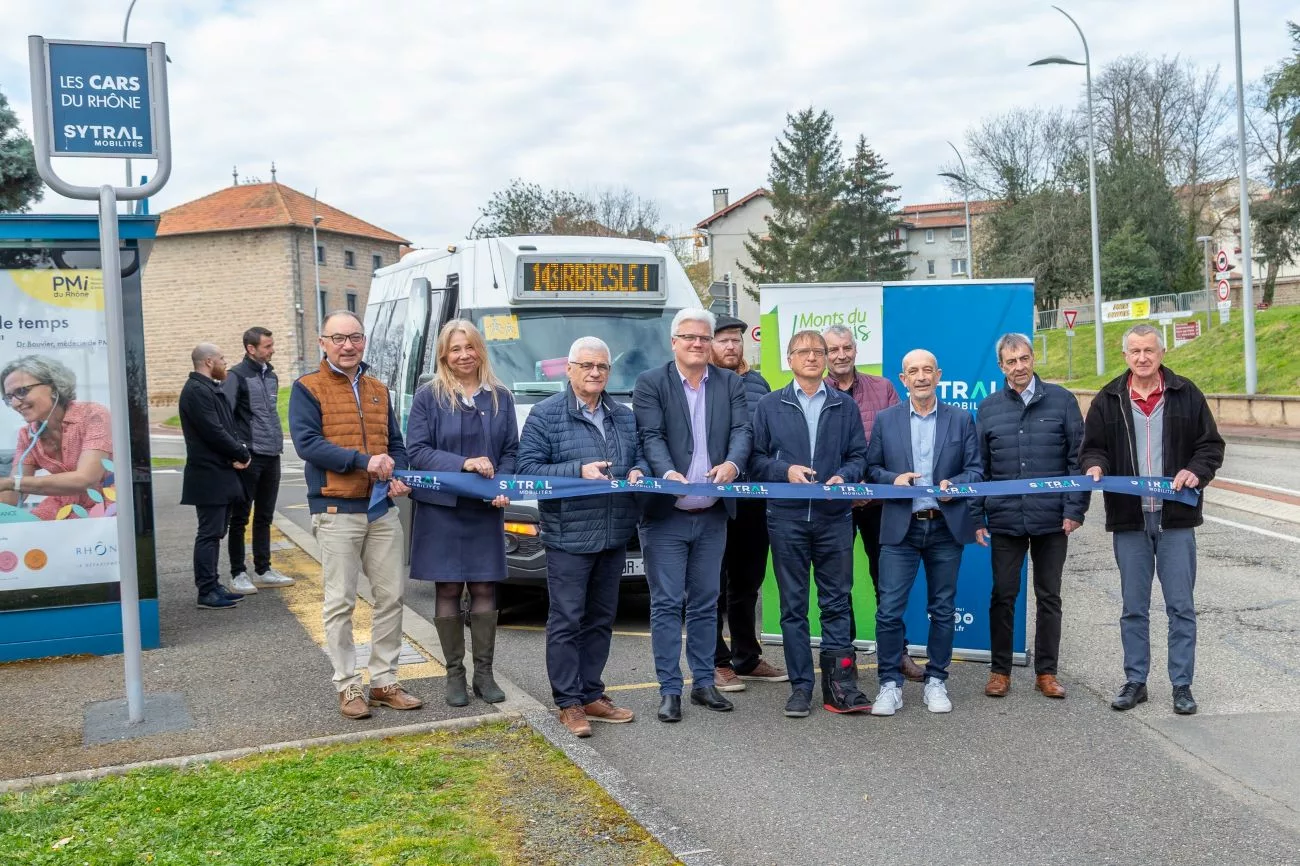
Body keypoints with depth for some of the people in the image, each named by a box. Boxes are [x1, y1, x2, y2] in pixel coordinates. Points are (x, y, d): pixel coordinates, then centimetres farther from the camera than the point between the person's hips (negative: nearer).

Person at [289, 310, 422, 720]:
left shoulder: (378, 390, 15)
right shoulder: (308, 389, -2)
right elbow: (307, 443, -14)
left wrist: (398, 476, -4)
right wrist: (363, 461, -21)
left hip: (383, 509, 5)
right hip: (337, 512, -5)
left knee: (391, 596, 8)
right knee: (340, 603, 1)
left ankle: (385, 681, 19)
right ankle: (348, 686, 11)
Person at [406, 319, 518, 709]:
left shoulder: (500, 397, 7)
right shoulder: (429, 396, -1)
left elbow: (511, 451, 8)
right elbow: (416, 450, -7)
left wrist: (504, 488, -9)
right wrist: (463, 463, -19)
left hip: (486, 511, 2)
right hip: (441, 509, -2)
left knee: (484, 590, 5)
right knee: (448, 590, 4)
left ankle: (484, 672, 16)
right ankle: (455, 674, 15)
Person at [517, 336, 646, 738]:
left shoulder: (625, 416, 14)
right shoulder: (546, 415, -4)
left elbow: (641, 458, 20)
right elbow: (527, 467, -10)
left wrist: (638, 472, -4)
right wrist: (578, 471, -20)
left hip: (614, 536, 6)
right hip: (568, 536, -6)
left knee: (601, 619, 13)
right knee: (566, 620, -2)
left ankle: (592, 695, 23)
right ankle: (568, 702, 6)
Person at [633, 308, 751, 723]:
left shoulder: (730, 384, 9)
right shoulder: (650, 383, -1)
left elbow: (742, 430, -2)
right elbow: (651, 437, -11)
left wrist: (732, 462, -23)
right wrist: (668, 473, -29)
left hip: (712, 516, 4)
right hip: (664, 515, -3)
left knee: (705, 603, 13)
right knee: (667, 603, 0)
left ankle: (704, 682, 23)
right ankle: (669, 690, 6)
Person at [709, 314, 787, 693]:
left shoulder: (758, 383, 14)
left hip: (754, 496, 5)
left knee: (747, 581, 14)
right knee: (714, 583, 1)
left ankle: (747, 657, 25)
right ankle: (717, 662, 9)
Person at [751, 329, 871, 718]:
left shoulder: (845, 406, 11)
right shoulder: (770, 405, 8)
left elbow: (859, 456, 9)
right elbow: (757, 457, 4)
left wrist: (843, 477, -11)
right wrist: (785, 471, -12)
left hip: (835, 516, 1)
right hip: (787, 517, 0)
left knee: (837, 601, 3)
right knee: (793, 604, 4)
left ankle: (839, 685, 7)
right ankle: (800, 686, 11)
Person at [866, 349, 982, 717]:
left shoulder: (961, 419, 6)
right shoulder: (886, 420, 6)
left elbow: (975, 469, 5)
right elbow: (872, 468, 7)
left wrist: (954, 484, -14)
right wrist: (893, 479, -12)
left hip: (946, 526, 1)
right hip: (900, 527, -1)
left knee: (943, 609, 9)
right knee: (890, 609, -5)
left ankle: (936, 681, 21)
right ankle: (890, 683, 7)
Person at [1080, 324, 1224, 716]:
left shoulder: (1186, 394, 2)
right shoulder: (1108, 400, 5)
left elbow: (1211, 444, 6)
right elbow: (1092, 447, 10)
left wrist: (1196, 470, -13)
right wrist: (1095, 466, -11)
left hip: (1176, 519, -1)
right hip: (1129, 520, 1)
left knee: (1181, 606, 4)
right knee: (1134, 607, 9)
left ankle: (1182, 685, 14)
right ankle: (1135, 681, 19)